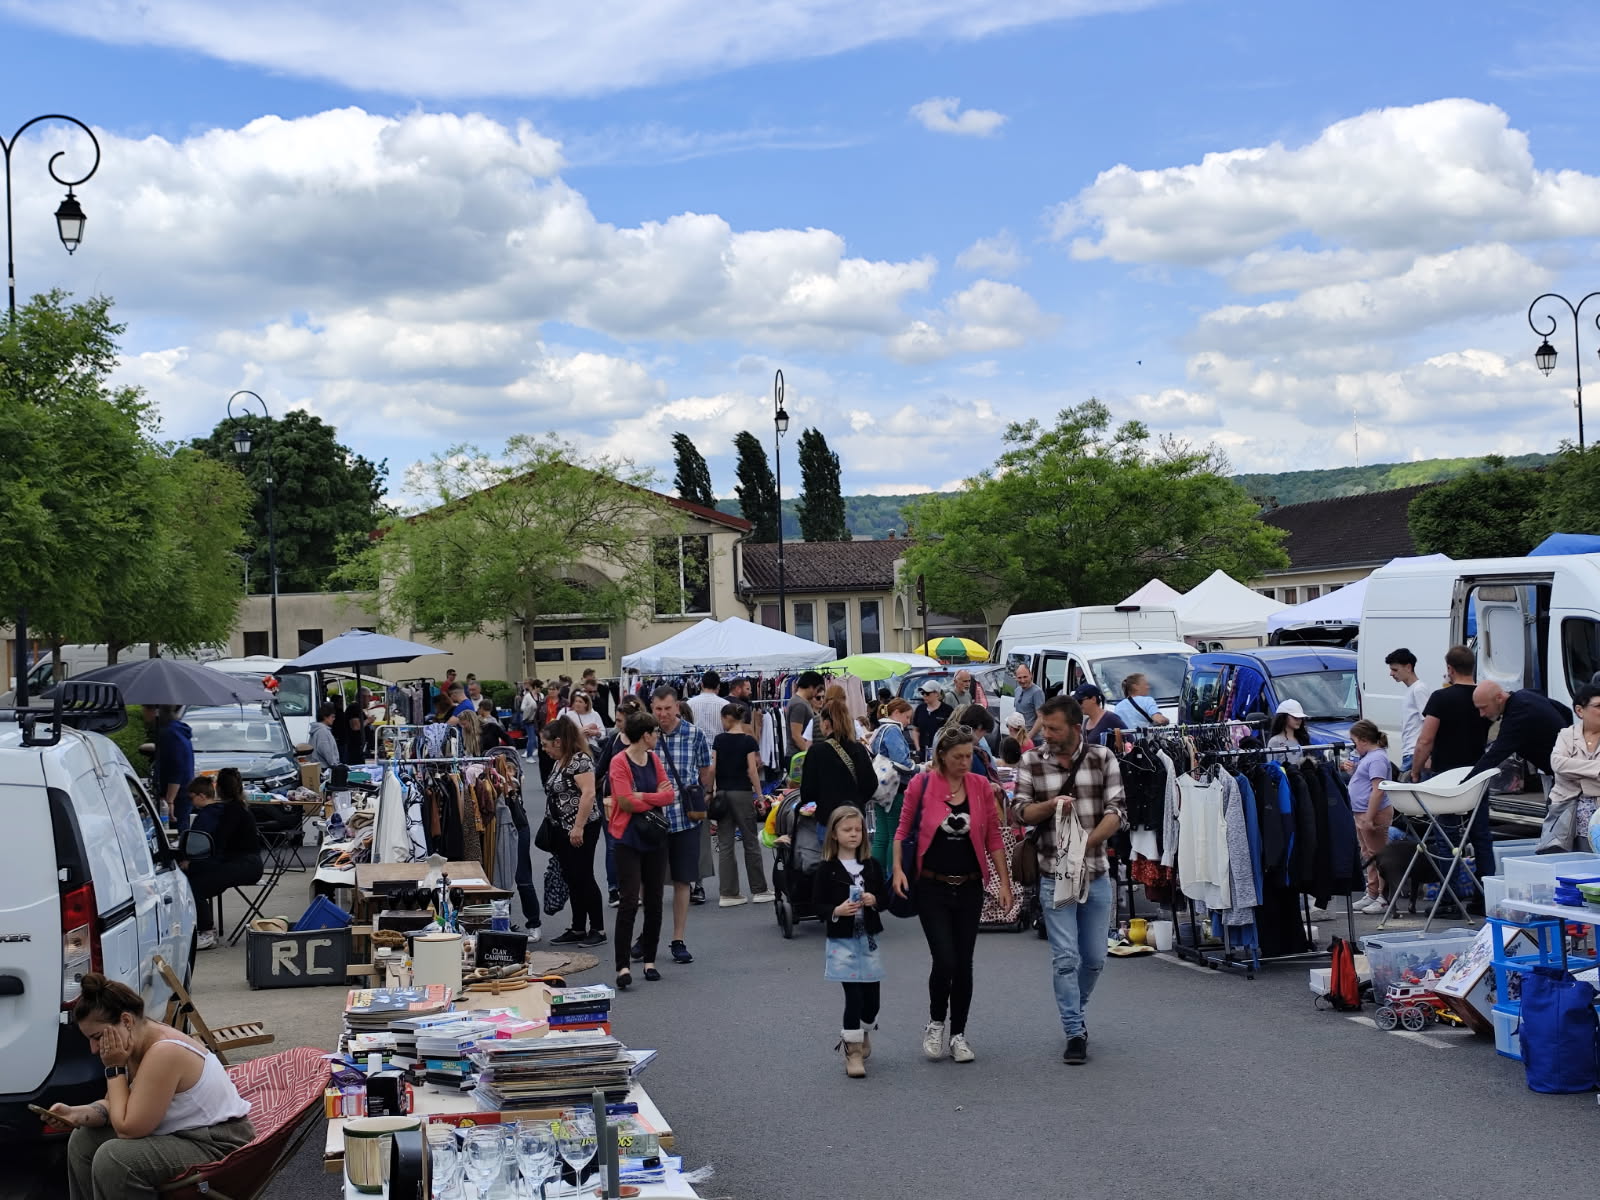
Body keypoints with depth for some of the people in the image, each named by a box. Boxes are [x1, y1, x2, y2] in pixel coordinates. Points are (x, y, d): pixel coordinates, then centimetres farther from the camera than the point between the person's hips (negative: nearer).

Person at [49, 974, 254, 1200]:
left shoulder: (164, 1053, -28)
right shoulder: (136, 1044, 1)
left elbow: (127, 1128, -23)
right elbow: (114, 1107, 9)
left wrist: (114, 1069, -17)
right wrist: (78, 1113, -11)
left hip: (217, 1145, -10)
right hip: (182, 1133, 10)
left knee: (113, 1158, -26)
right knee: (83, 1140, 9)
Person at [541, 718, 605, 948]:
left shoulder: (579, 760, -15)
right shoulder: (559, 762, 14)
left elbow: (588, 793, -23)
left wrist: (579, 827, -25)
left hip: (581, 829, -9)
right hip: (563, 830, 9)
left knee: (583, 878, -6)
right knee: (572, 880, 11)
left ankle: (598, 930, 1)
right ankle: (578, 929, 16)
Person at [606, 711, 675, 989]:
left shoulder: (654, 759, 9)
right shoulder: (619, 762, -11)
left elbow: (670, 795, 0)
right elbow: (626, 801, -19)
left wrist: (642, 797, -14)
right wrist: (658, 797, -6)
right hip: (628, 841, -6)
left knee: (654, 901, 9)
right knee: (629, 901, -11)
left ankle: (649, 960, 19)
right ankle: (622, 966, -9)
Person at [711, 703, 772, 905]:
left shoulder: (719, 740, 1)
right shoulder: (749, 741, -5)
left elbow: (712, 769, -1)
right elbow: (752, 770, -10)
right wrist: (759, 795, -4)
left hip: (722, 793, 2)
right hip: (742, 793, -2)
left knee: (725, 844, 4)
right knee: (750, 842, 6)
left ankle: (728, 893, 2)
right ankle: (759, 890, 13)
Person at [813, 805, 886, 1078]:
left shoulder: (871, 865, 5)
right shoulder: (827, 869, -5)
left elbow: (884, 897, 10)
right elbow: (817, 905, -5)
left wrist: (873, 900, -11)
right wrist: (836, 911, -22)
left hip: (868, 938, 4)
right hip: (841, 940, -4)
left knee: (872, 998, 7)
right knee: (854, 996, -8)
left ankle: (857, 1035, 36)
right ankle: (853, 1051, 4)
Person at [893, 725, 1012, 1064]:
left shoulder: (981, 787, -1)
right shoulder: (921, 785, -7)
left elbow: (993, 838, 4)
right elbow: (903, 829, 1)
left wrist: (1004, 882, 2)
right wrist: (898, 868, -11)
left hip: (969, 888, 3)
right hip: (932, 887, -2)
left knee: (964, 963, 6)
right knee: (944, 960, -10)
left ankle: (958, 1033, 22)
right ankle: (936, 1022, 16)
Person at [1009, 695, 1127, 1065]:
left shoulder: (1103, 759, -1)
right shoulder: (1031, 763, 0)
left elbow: (1117, 812, -6)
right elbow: (1019, 812, 0)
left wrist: (1087, 841, -20)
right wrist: (1052, 804, -19)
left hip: (1096, 873, 1)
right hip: (1053, 875, -1)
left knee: (1094, 958, 11)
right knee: (1065, 958, -5)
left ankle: (1074, 1013, 34)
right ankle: (1075, 1033, 3)